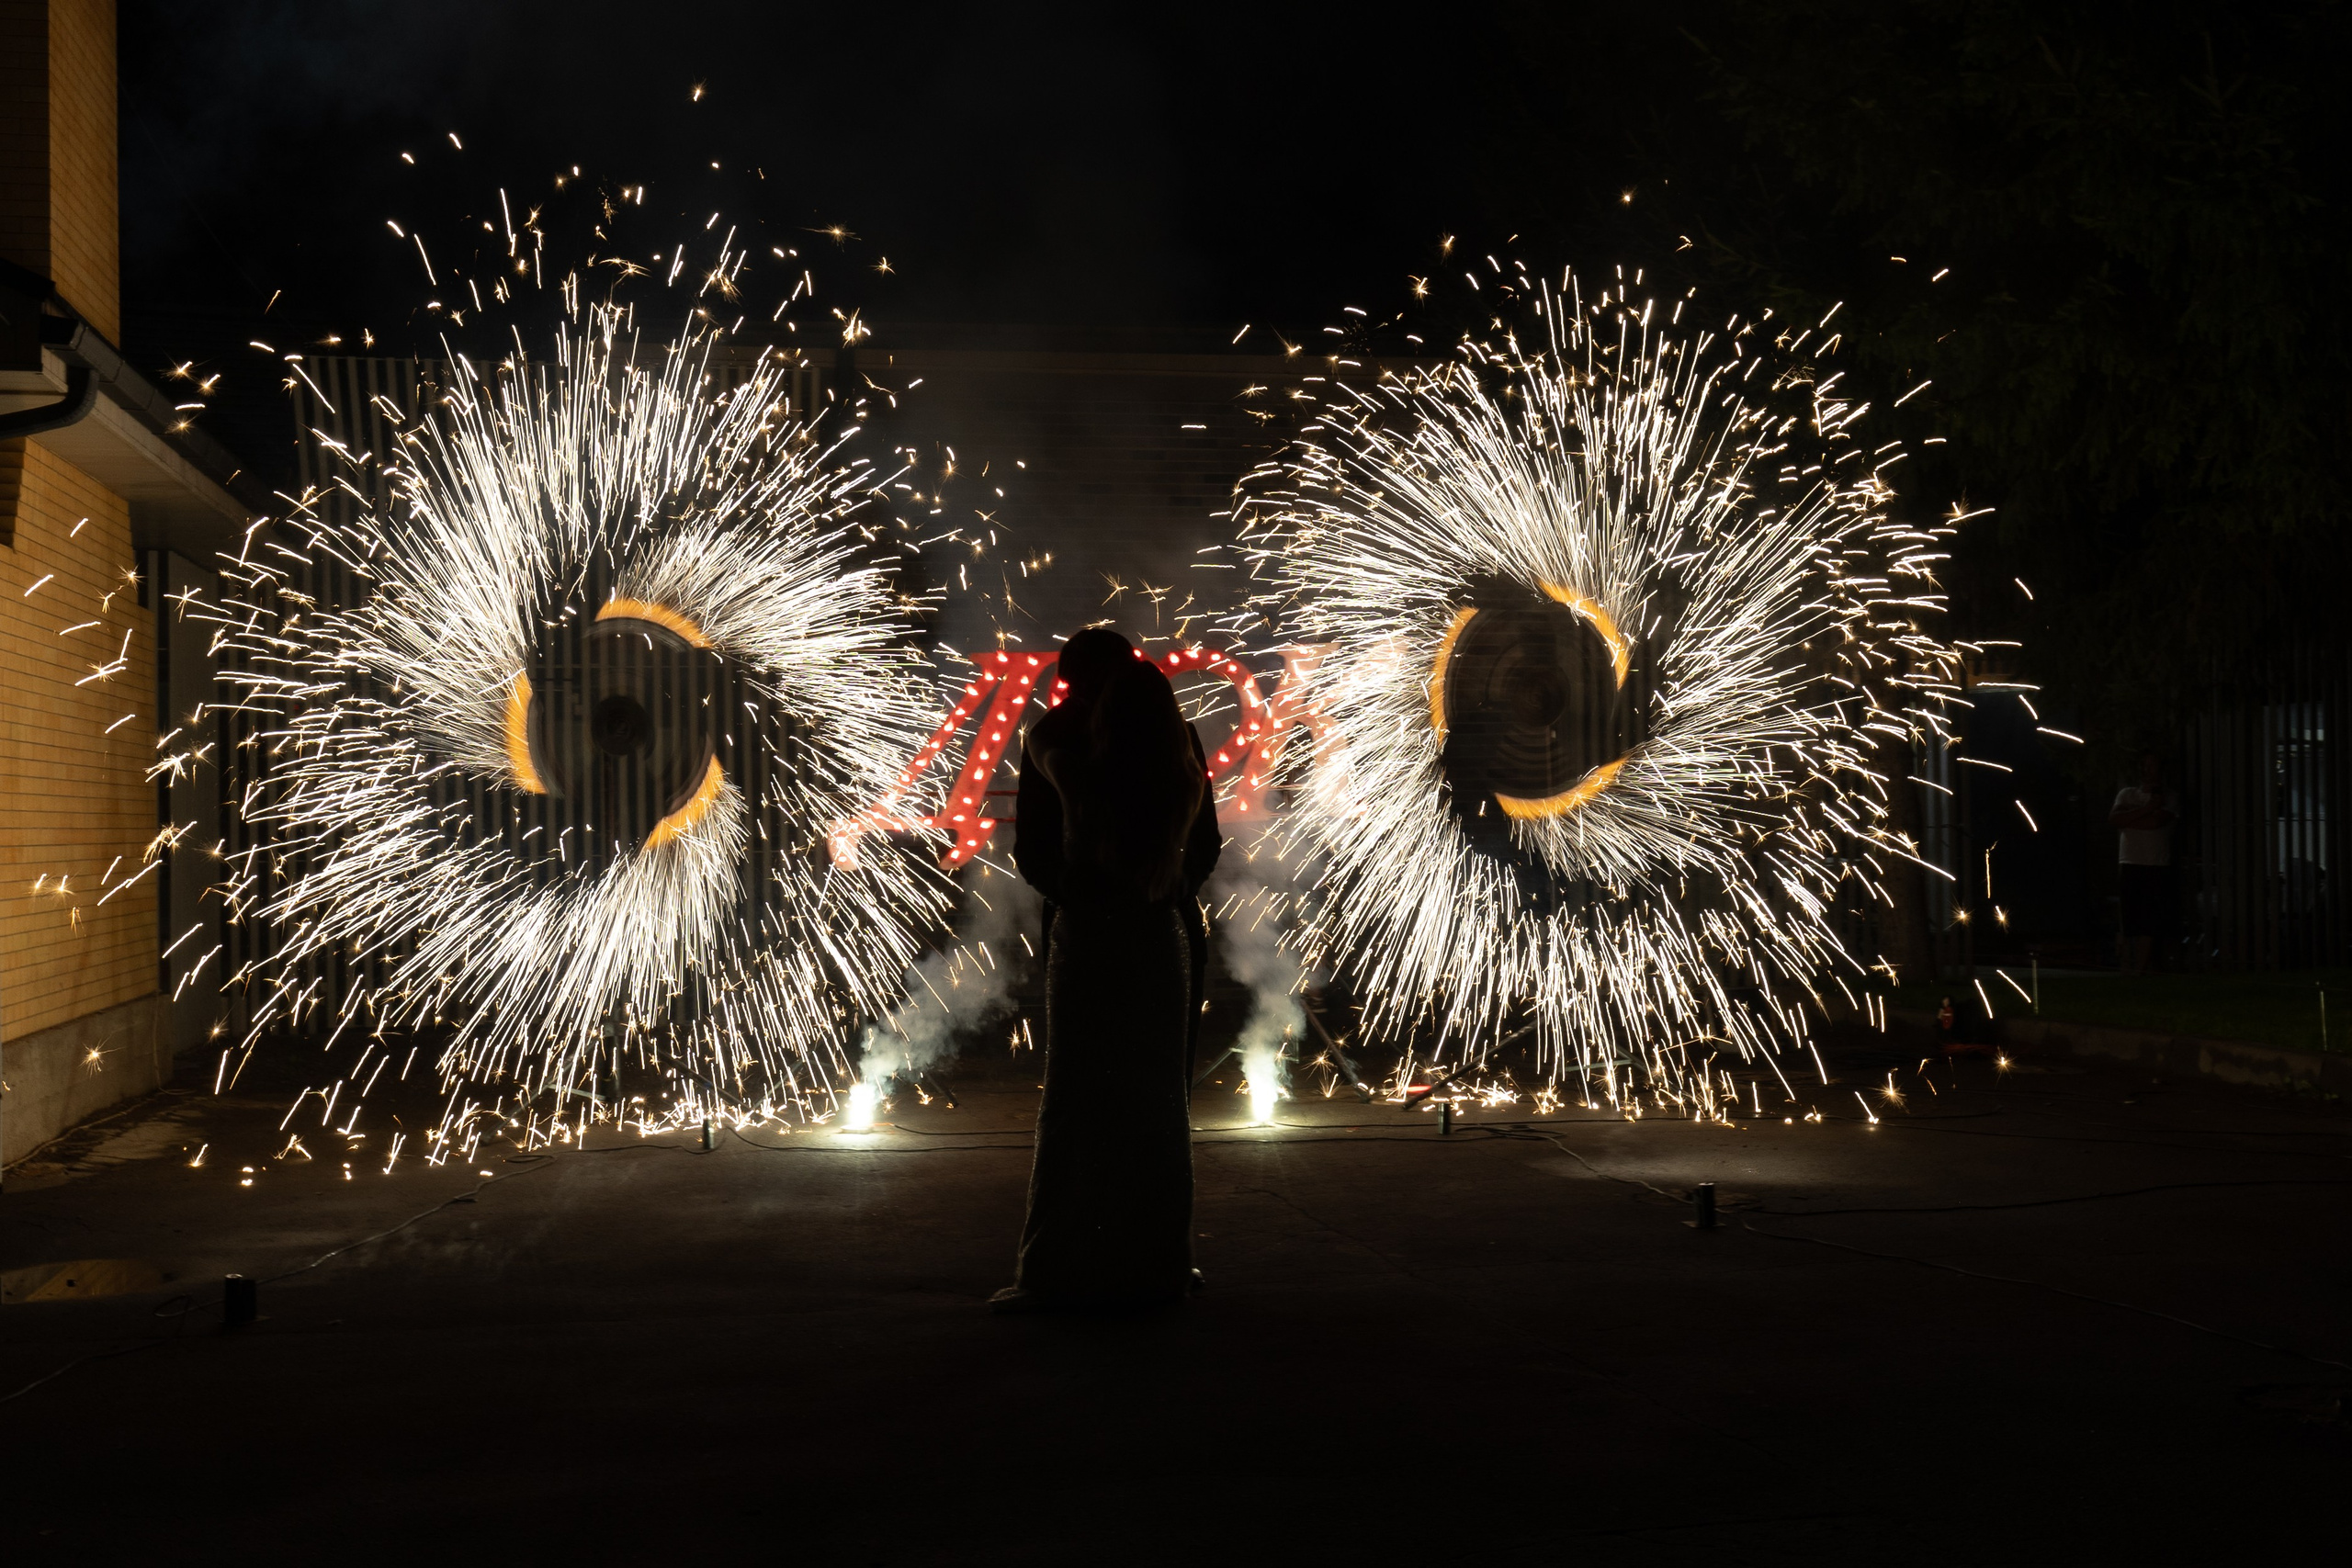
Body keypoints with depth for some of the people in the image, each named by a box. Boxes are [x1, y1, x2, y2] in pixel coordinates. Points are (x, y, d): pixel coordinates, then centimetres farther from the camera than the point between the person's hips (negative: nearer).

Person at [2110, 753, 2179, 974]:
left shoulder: (2170, 798, 6)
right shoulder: (2127, 794, 15)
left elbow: (2156, 822, -12)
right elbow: (2114, 818, -4)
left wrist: (2128, 818, -1)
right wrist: (2146, 809, -10)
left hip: (2158, 868, -2)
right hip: (2130, 866, 2)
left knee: (2149, 922, -9)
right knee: (2129, 923, 0)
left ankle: (2140, 969, -10)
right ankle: (2127, 968, 2)